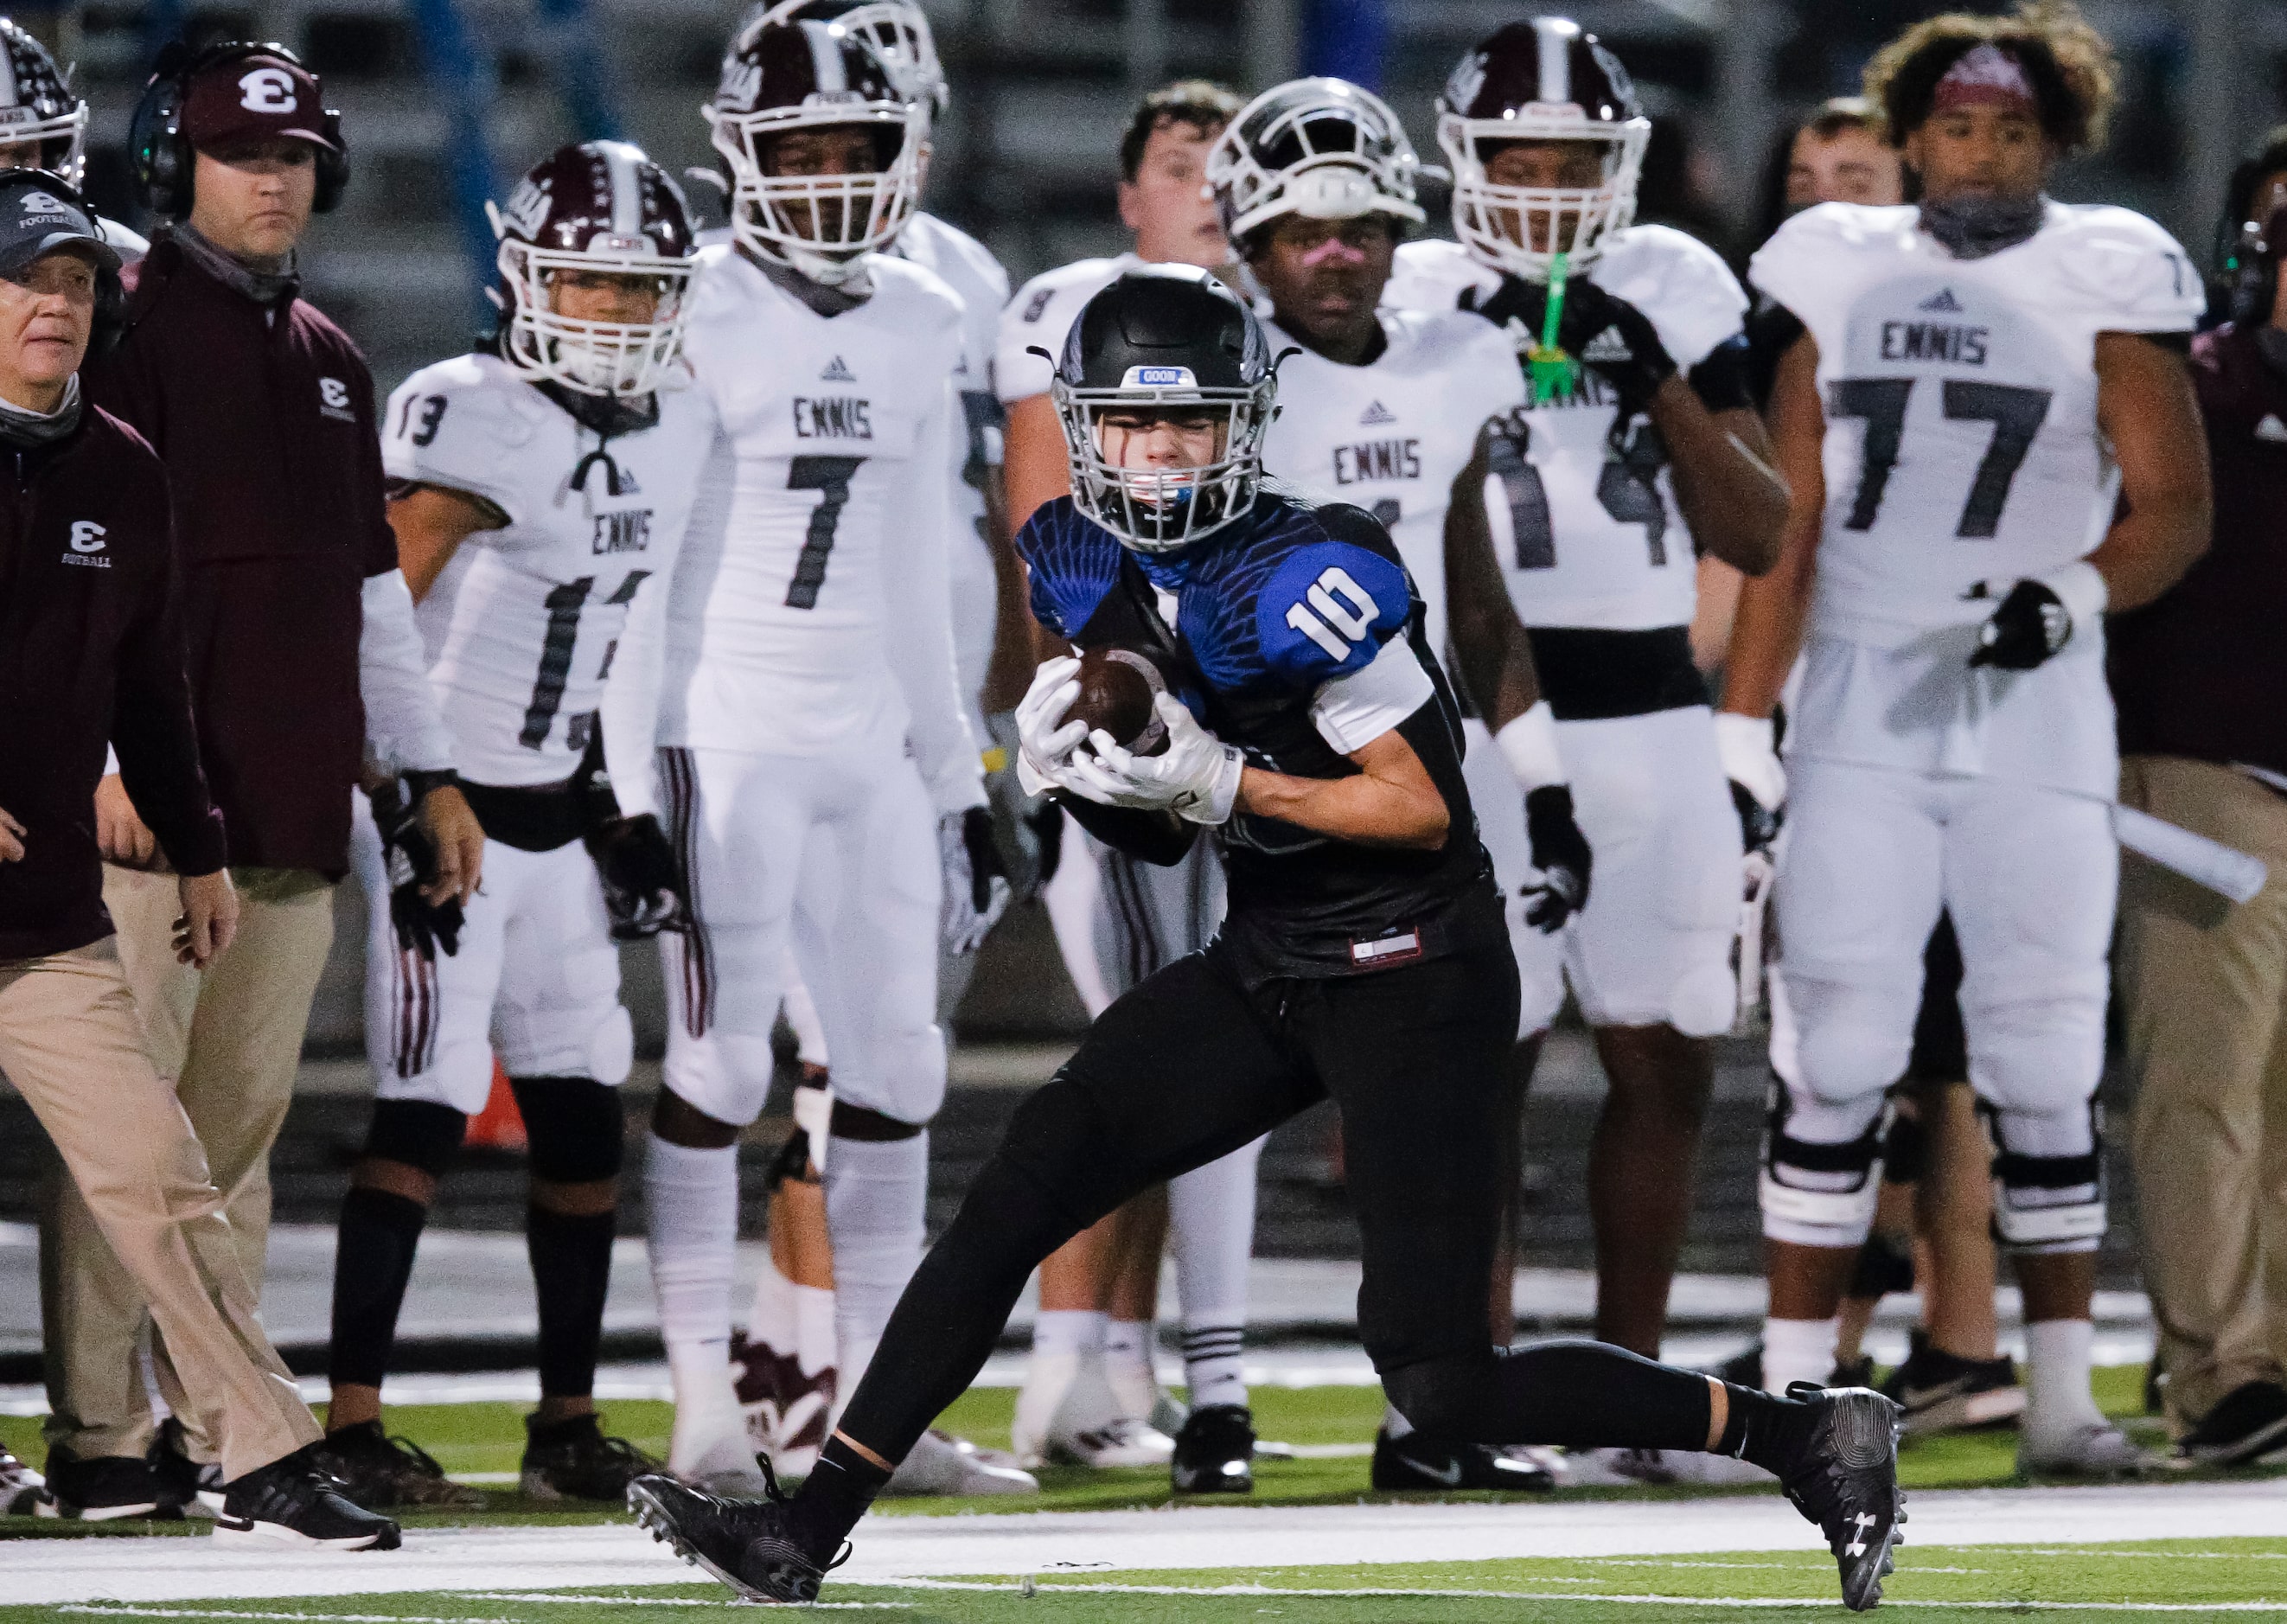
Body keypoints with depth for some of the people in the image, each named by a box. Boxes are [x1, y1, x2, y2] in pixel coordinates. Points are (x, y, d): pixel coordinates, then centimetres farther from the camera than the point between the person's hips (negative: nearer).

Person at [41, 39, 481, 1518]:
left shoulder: (327, 360, 20)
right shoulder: (133, 328, -3)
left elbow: (371, 588, 25)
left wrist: (432, 772, 21)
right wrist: (108, 755, -18)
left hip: (295, 804, 7)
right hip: (158, 798, -7)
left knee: (242, 1120, 8)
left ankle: (213, 1424, 12)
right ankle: (100, 1431, -4)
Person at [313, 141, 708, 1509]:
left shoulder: (681, 431, 7)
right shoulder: (477, 421, -17)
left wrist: (626, 811, 15)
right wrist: (403, 804, -23)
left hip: (561, 819, 8)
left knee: (585, 1117, 8)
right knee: (427, 1112, -12)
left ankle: (570, 1423, 16)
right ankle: (354, 1422, -12)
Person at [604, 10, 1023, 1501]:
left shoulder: (922, 328, 12)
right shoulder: (696, 319, -7)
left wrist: (956, 774, 18)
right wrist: (631, 786, -12)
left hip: (869, 745, 7)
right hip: (725, 742, -6)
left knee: (899, 1065, 6)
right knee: (721, 1065, -8)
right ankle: (706, 1408, -5)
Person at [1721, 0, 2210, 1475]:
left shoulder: (2106, 281, 1)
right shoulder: (1839, 276, 8)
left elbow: (2176, 508, -1)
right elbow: (1787, 525, 10)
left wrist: (2075, 594, -21)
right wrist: (1743, 731, 6)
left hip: (2033, 710, -1)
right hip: (1861, 706, 1)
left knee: (2047, 1069, 1)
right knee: (1838, 1059, -3)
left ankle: (2064, 1396, 8)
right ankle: (1795, 1387, 0)